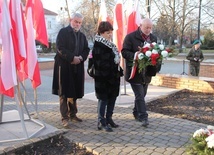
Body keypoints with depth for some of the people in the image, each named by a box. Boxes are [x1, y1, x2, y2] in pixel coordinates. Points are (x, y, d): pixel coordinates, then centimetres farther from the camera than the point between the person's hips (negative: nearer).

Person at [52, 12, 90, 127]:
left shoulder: (82, 35, 16)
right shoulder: (63, 32, -2)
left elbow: (86, 49, 11)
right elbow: (60, 48, -12)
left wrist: (81, 57, -9)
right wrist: (72, 58, -18)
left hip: (77, 67, 6)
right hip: (64, 66, -5)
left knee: (75, 91, 9)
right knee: (64, 92, -2)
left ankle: (73, 114, 21)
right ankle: (65, 117, 4)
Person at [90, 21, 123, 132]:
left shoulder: (110, 45, 14)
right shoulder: (98, 46, -14)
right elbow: (100, 64, -22)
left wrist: (119, 71, 10)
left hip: (113, 77, 9)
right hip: (103, 78, -9)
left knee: (112, 98, 14)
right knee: (103, 99, 1)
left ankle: (109, 118, 29)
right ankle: (101, 122, 13)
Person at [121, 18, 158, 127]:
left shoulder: (153, 38, 12)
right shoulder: (130, 37, -7)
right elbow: (124, 52, -10)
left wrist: (156, 66, 0)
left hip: (146, 72, 6)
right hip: (135, 72, -6)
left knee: (141, 95, 16)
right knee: (140, 95, -7)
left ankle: (136, 113, 32)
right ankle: (143, 117, -2)